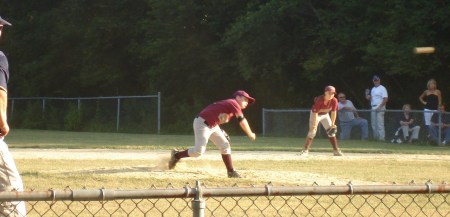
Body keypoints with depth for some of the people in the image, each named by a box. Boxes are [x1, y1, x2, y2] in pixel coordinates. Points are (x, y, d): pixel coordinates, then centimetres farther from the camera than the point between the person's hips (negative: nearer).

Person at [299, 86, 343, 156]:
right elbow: (315, 113, -31)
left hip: (325, 115, 4)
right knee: (312, 131, -17)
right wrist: (314, 125, -33)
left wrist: (332, 124, -13)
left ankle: (336, 150, 7)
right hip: (316, 114, -4)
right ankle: (305, 150, -16)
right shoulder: (319, 100, -34)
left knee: (331, 131, -1)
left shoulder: (334, 101, -21)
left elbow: (333, 112, -12)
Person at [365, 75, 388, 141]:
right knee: (373, 124, 9)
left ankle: (381, 137, -12)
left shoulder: (382, 88, -6)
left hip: (380, 109, -8)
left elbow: (385, 99, -13)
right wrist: (367, 95, 2)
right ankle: (375, 137, 15)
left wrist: (380, 106, -20)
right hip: (373, 108, 8)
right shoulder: (373, 89, 19)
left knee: (380, 124, -12)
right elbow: (369, 98, 23)